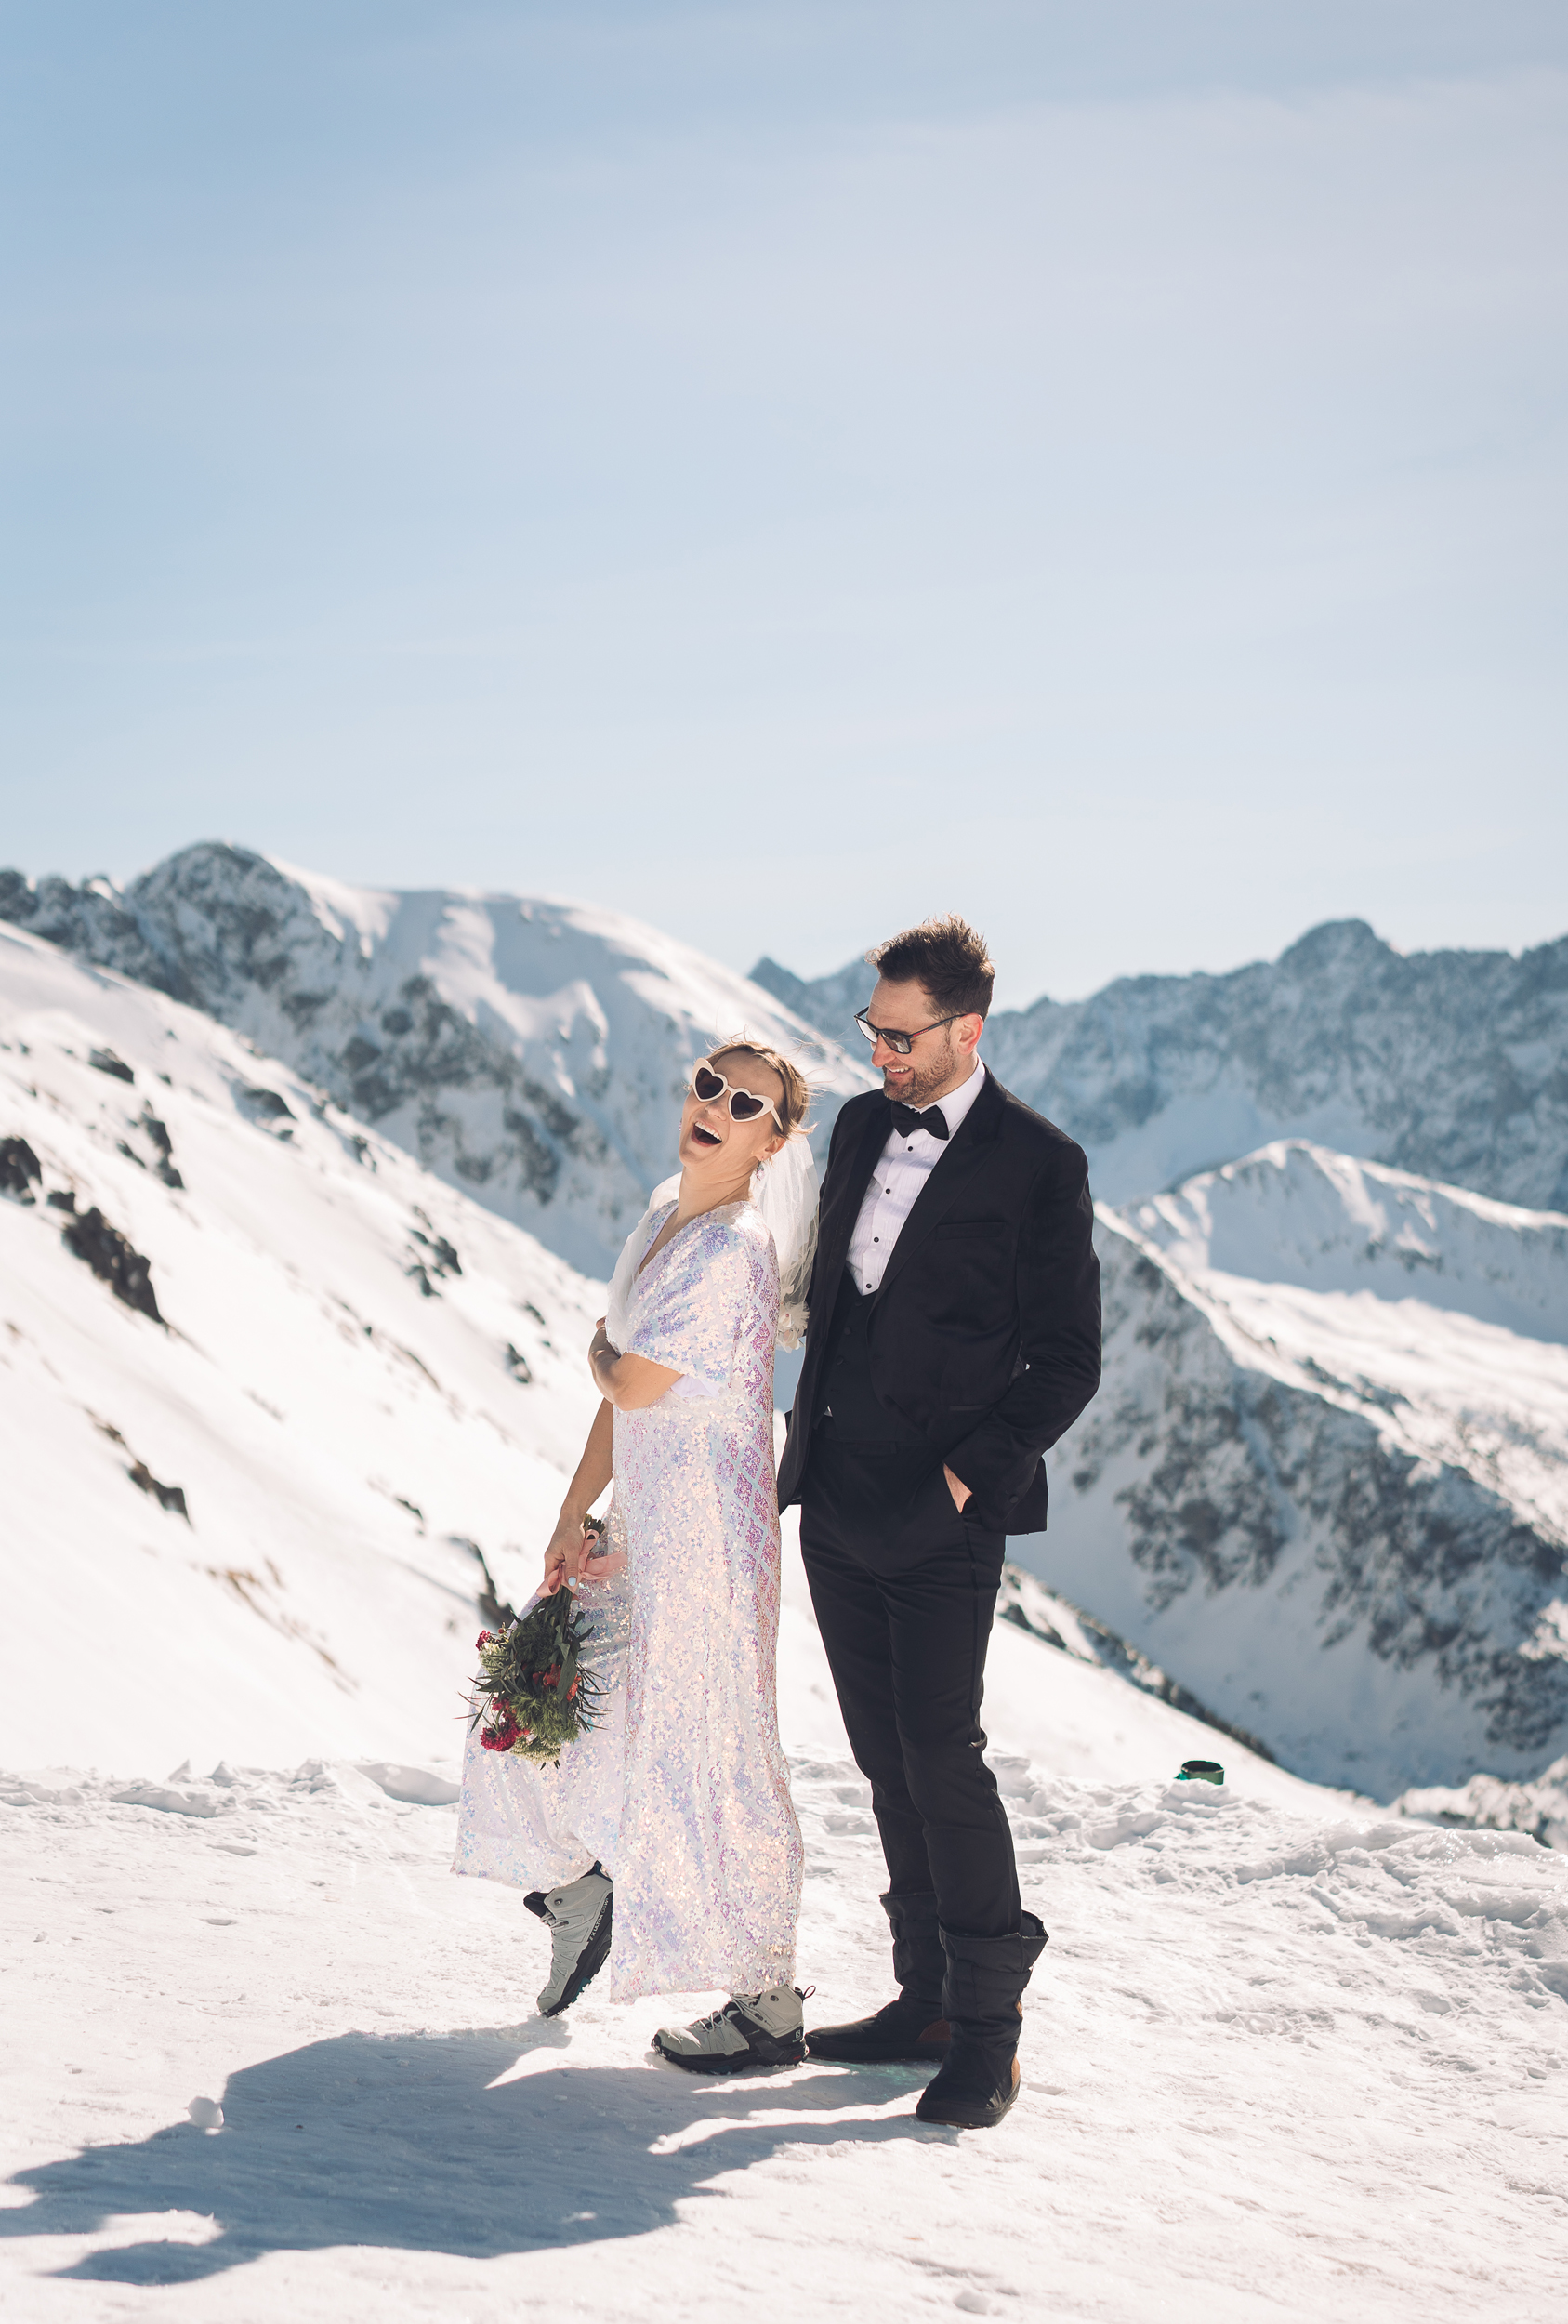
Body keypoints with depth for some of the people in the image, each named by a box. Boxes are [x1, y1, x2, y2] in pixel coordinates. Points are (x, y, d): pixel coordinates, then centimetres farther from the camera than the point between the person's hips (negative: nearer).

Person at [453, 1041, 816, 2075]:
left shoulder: (734, 1251, -20)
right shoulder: (665, 1215, 9)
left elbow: (634, 1383, -16)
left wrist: (598, 1348, 7)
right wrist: (574, 1516, 11)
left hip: (706, 1536, -9)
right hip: (642, 1531, 9)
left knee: (708, 1759, -1)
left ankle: (769, 2007, 11)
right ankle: (576, 1884, 40)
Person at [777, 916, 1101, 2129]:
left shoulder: (1039, 1164, -9)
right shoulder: (863, 1125, 11)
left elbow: (1065, 1361, -7)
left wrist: (971, 1475, -13)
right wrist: (811, 1436, 14)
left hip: (942, 1517, -7)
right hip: (835, 1497, 7)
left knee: (943, 1757, -9)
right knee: (888, 1758, 11)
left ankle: (989, 2030, 0)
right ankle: (928, 1996, 20)